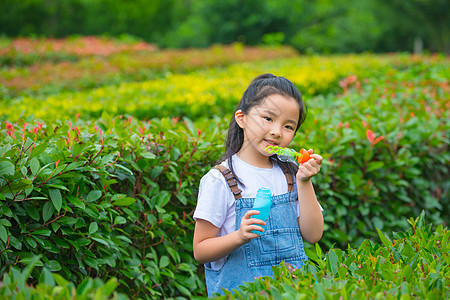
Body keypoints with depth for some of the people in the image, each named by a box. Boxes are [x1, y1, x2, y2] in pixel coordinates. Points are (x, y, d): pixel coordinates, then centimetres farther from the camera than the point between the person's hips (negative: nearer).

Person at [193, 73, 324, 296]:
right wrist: (240, 236, -17)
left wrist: (304, 183, -1)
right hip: (240, 289, -5)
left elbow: (313, 235, 7)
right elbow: (200, 251, -1)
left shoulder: (290, 174, 12)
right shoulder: (220, 180, -2)